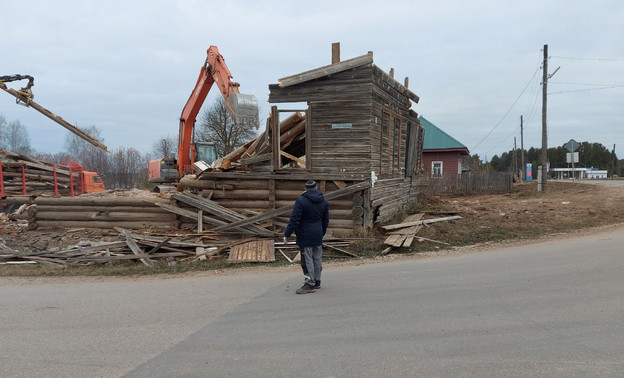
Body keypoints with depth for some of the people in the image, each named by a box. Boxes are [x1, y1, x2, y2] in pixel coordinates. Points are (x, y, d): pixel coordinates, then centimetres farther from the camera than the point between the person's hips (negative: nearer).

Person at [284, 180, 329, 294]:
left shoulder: (301, 201, -14)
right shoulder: (324, 201, 6)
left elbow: (294, 219, -17)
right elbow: (325, 220, 15)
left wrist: (287, 234, -11)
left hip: (305, 236, -6)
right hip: (318, 235, 6)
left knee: (307, 260, -3)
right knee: (317, 259, 14)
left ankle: (310, 284, -3)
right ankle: (317, 281, 23)